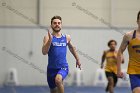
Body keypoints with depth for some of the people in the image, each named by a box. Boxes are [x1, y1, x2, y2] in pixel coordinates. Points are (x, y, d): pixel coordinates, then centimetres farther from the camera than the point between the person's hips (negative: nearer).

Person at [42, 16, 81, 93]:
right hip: (51, 68, 0)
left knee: (58, 80, -34)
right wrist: (50, 40, -31)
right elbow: (44, 52, -20)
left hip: (63, 67, 0)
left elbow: (71, 48, 25)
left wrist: (77, 59, 32)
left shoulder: (67, 37, 3)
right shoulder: (48, 37, -6)